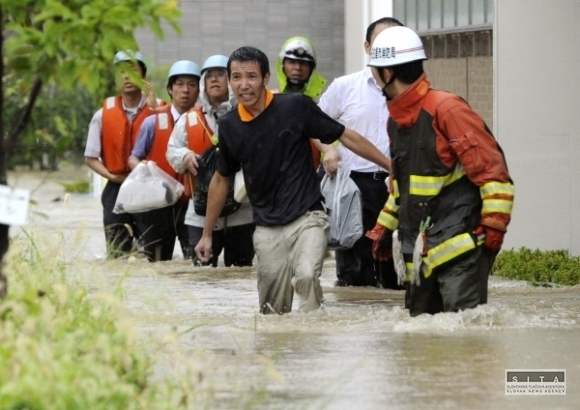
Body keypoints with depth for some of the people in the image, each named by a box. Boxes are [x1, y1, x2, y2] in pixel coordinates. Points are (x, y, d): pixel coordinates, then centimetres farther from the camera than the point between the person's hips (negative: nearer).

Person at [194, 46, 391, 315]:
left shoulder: (295, 107, -8)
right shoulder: (229, 126, 4)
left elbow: (347, 137, 0)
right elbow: (221, 179, 19)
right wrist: (207, 234, 23)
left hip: (307, 217, -4)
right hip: (267, 229, 4)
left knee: (306, 276, -29)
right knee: (273, 312, 3)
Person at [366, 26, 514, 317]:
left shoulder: (445, 109, -13)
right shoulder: (396, 120, 16)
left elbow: (492, 169, -14)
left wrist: (494, 225, -18)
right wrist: (385, 228, 27)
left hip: (460, 249, -9)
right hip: (419, 251, 9)